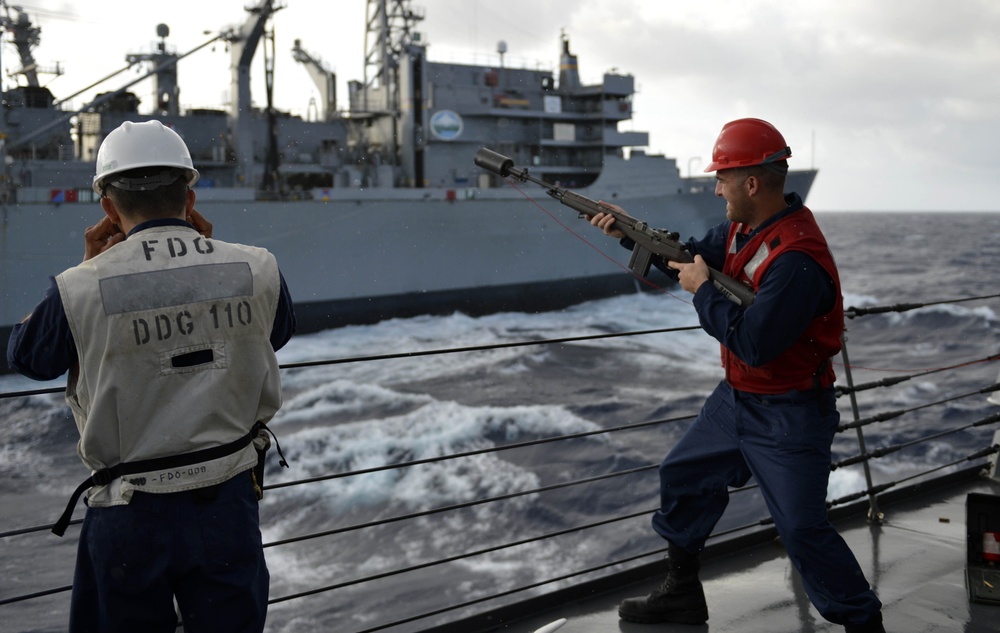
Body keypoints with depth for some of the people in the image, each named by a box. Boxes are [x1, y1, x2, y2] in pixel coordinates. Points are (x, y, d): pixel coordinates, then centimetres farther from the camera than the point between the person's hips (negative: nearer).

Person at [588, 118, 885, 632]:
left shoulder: (796, 260, -29)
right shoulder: (745, 226, 0)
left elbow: (753, 344, -30)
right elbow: (696, 257, 14)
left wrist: (702, 291, -18)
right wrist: (629, 234, 3)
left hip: (788, 416, -9)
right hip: (736, 398, 10)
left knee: (802, 529, -5)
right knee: (682, 477, 17)